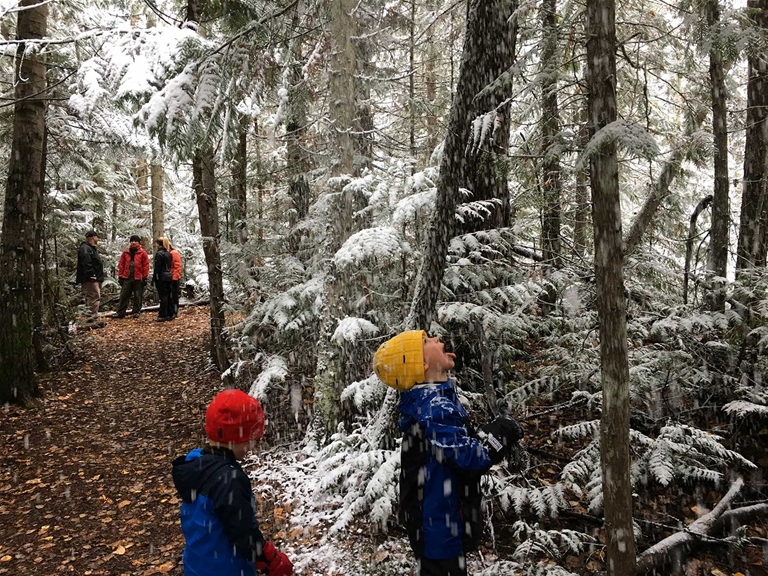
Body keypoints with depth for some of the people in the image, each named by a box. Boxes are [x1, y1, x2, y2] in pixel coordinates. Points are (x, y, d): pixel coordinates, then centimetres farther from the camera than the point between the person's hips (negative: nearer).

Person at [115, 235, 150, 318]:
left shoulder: (143, 253, -1)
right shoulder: (126, 252, 7)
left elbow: (146, 266, -2)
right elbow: (121, 264, 8)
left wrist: (145, 277, -6)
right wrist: (120, 276, 4)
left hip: (138, 278, -2)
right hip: (127, 277, 2)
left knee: (138, 296, 5)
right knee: (124, 295, 4)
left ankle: (136, 312, 15)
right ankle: (120, 312, 9)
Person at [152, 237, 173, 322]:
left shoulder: (159, 254, -12)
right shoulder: (169, 254, 11)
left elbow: (157, 267, -14)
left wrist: (154, 279, -10)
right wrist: (169, 274, 17)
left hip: (161, 277, -7)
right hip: (168, 277, 7)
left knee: (163, 296, -6)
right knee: (168, 296, 10)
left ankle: (162, 316, -3)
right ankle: (168, 314, 15)